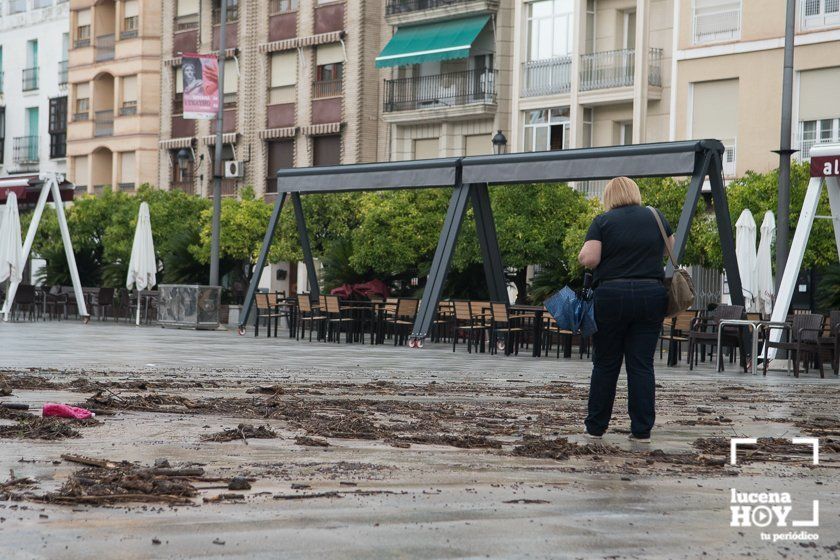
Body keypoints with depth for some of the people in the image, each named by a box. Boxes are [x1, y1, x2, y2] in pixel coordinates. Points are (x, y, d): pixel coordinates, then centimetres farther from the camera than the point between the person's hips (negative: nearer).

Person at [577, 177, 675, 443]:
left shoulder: (603, 221, -2)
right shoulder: (656, 217, 9)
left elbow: (589, 258, -10)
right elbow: (672, 250, 22)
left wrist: (582, 256, 11)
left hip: (612, 296, -2)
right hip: (651, 296, 2)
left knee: (605, 364, 8)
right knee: (642, 365, 4)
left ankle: (595, 427, 15)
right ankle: (642, 430, 3)